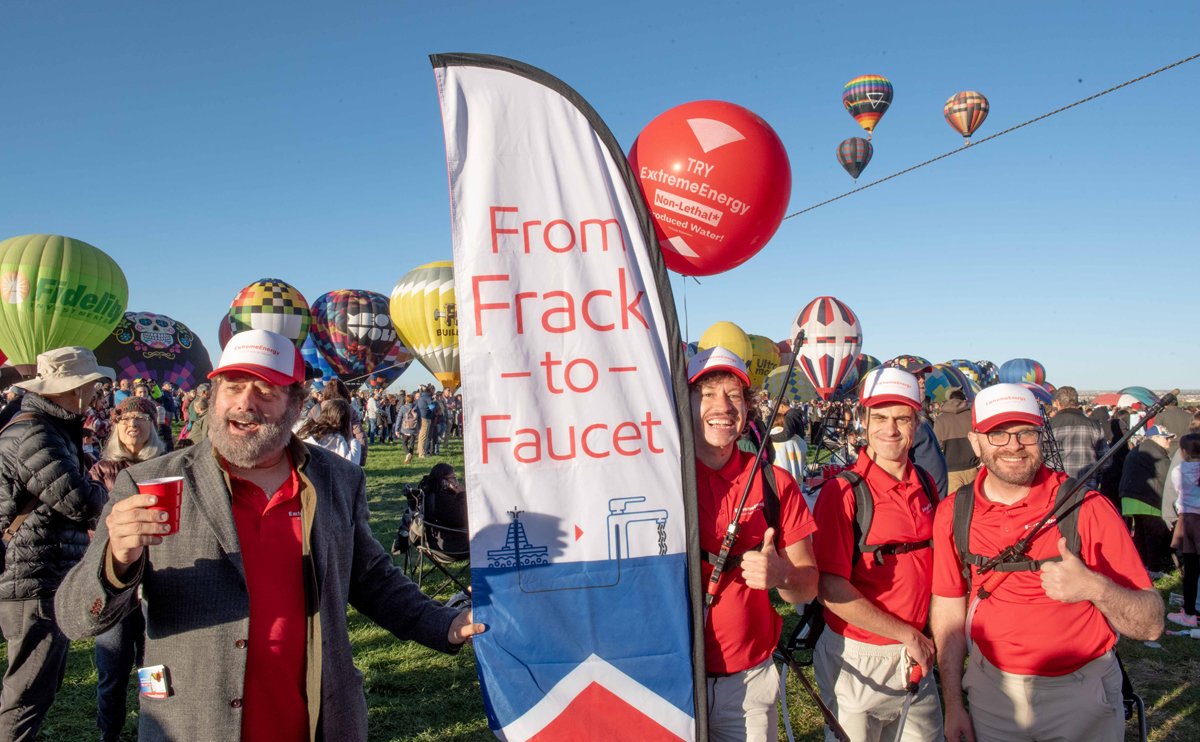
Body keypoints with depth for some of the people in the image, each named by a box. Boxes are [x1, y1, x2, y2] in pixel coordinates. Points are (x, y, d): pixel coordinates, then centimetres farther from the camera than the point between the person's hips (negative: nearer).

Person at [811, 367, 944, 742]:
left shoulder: (925, 485, 4)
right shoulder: (843, 492, -16)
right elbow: (830, 590, -19)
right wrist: (907, 635, -13)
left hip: (918, 657, 6)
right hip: (857, 659, -5)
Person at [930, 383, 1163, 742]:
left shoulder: (1087, 509, -15)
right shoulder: (953, 514, -7)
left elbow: (1151, 625, -15)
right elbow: (949, 611, 2)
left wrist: (1096, 588, -35)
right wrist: (953, 705, 2)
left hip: (1081, 698, -2)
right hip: (993, 691, 2)